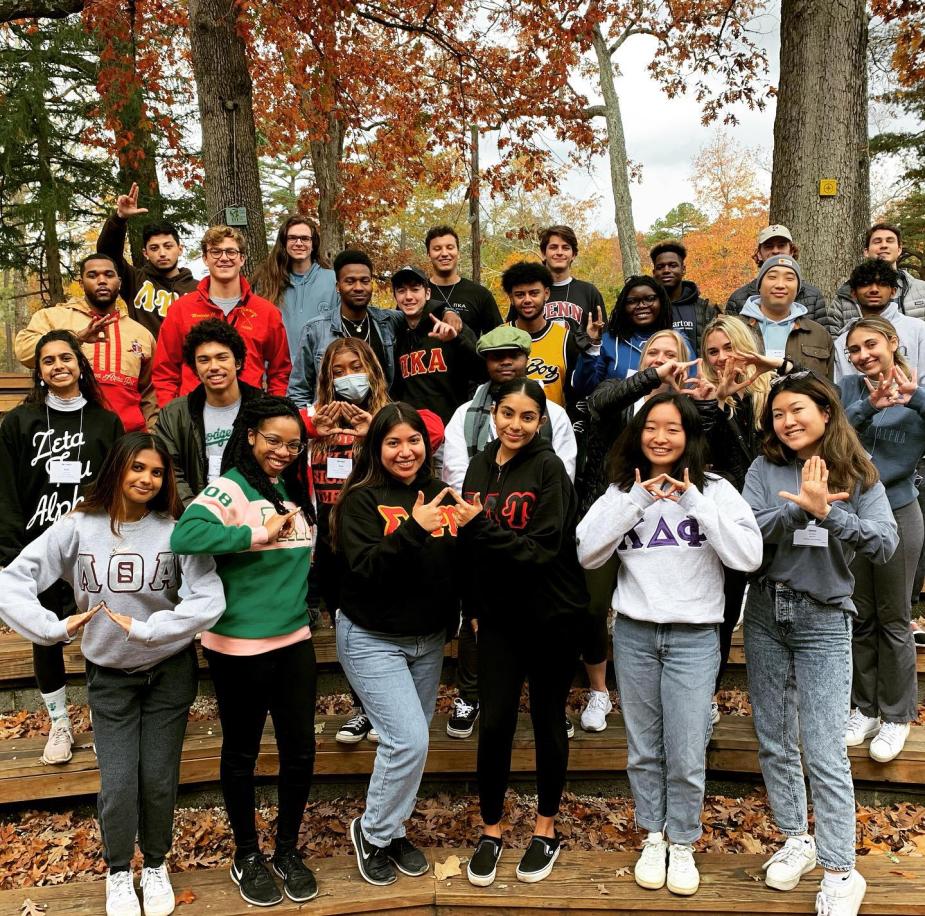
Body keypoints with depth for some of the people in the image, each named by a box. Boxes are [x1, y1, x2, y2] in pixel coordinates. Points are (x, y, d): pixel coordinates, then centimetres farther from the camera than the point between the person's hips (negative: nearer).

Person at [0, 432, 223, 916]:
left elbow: (210, 600, -21)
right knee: (117, 784, 0)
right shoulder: (78, 527, -10)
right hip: (109, 675, 0)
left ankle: (155, 866, 34)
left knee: (159, 779, 7)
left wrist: (144, 629, -23)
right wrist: (55, 627, -20)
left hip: (169, 670, 0)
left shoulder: (175, 529, -14)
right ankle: (119, 873, 29)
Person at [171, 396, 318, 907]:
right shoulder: (229, 489, -13)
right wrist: (261, 533, -27)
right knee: (241, 753, 13)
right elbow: (183, 537, -32)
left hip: (295, 640, 6)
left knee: (301, 751, 11)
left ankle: (287, 850, 33)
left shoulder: (294, 491, 8)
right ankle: (247, 857, 32)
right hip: (239, 646, -6)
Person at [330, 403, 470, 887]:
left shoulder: (441, 496, 2)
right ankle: (371, 832, 14)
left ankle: (393, 831, 34)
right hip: (373, 640, -5)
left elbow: (462, 566, 6)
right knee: (409, 741, -11)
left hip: (429, 639, 5)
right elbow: (364, 569, -24)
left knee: (410, 741, 13)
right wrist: (413, 529, -33)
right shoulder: (362, 500, -11)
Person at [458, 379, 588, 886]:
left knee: (546, 721, 11)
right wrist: (473, 607, 10)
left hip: (551, 616, -4)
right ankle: (490, 830, 25)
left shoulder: (549, 469, -13)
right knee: (493, 724, 5)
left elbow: (542, 550, -20)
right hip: (498, 615, 4)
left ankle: (546, 829, 30)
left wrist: (480, 527, -26)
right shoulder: (479, 466, 3)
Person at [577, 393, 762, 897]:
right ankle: (652, 836, 32)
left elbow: (749, 557, -15)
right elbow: (587, 553, -8)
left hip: (694, 636, -2)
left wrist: (696, 502, -18)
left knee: (686, 754, 2)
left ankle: (682, 844, 25)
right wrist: (634, 501, -15)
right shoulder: (621, 490, 3)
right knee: (643, 748, 14)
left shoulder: (715, 489, -3)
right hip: (634, 633, 2)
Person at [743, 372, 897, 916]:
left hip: (824, 620, -2)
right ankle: (797, 840, 29)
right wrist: (796, 507, -29)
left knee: (824, 751, -5)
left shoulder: (859, 476, -2)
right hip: (767, 613, 3)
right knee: (775, 740, 12)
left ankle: (841, 872, 7)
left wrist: (826, 511, -27)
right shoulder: (765, 469, -1)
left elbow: (886, 545, -14)